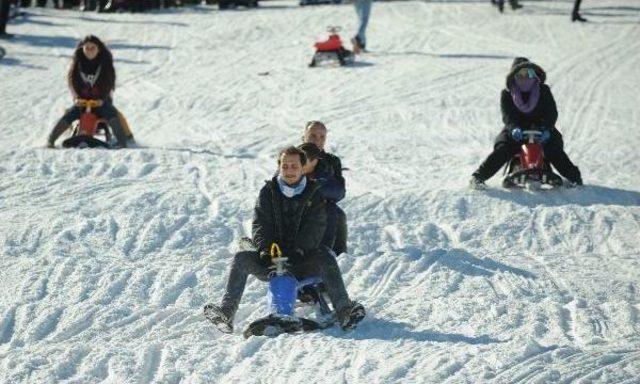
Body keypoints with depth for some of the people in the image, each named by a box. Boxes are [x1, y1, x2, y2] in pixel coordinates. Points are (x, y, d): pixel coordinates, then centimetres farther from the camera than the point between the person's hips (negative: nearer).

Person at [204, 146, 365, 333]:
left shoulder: (314, 193, 4)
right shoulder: (268, 191, 8)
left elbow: (315, 227, -8)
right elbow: (260, 223, -2)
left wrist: (299, 250, -26)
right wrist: (264, 249, -22)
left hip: (301, 260, -1)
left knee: (326, 259, -31)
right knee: (241, 259, -25)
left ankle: (344, 311, -40)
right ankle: (226, 313, -35)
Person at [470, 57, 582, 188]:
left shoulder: (544, 91, 3)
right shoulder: (506, 94, 2)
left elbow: (552, 113, -6)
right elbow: (507, 115, -11)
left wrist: (546, 128, -27)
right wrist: (514, 128, -34)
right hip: (516, 131, 0)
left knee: (555, 150, -23)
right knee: (502, 150, -24)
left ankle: (574, 176, -14)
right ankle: (478, 177, -23)